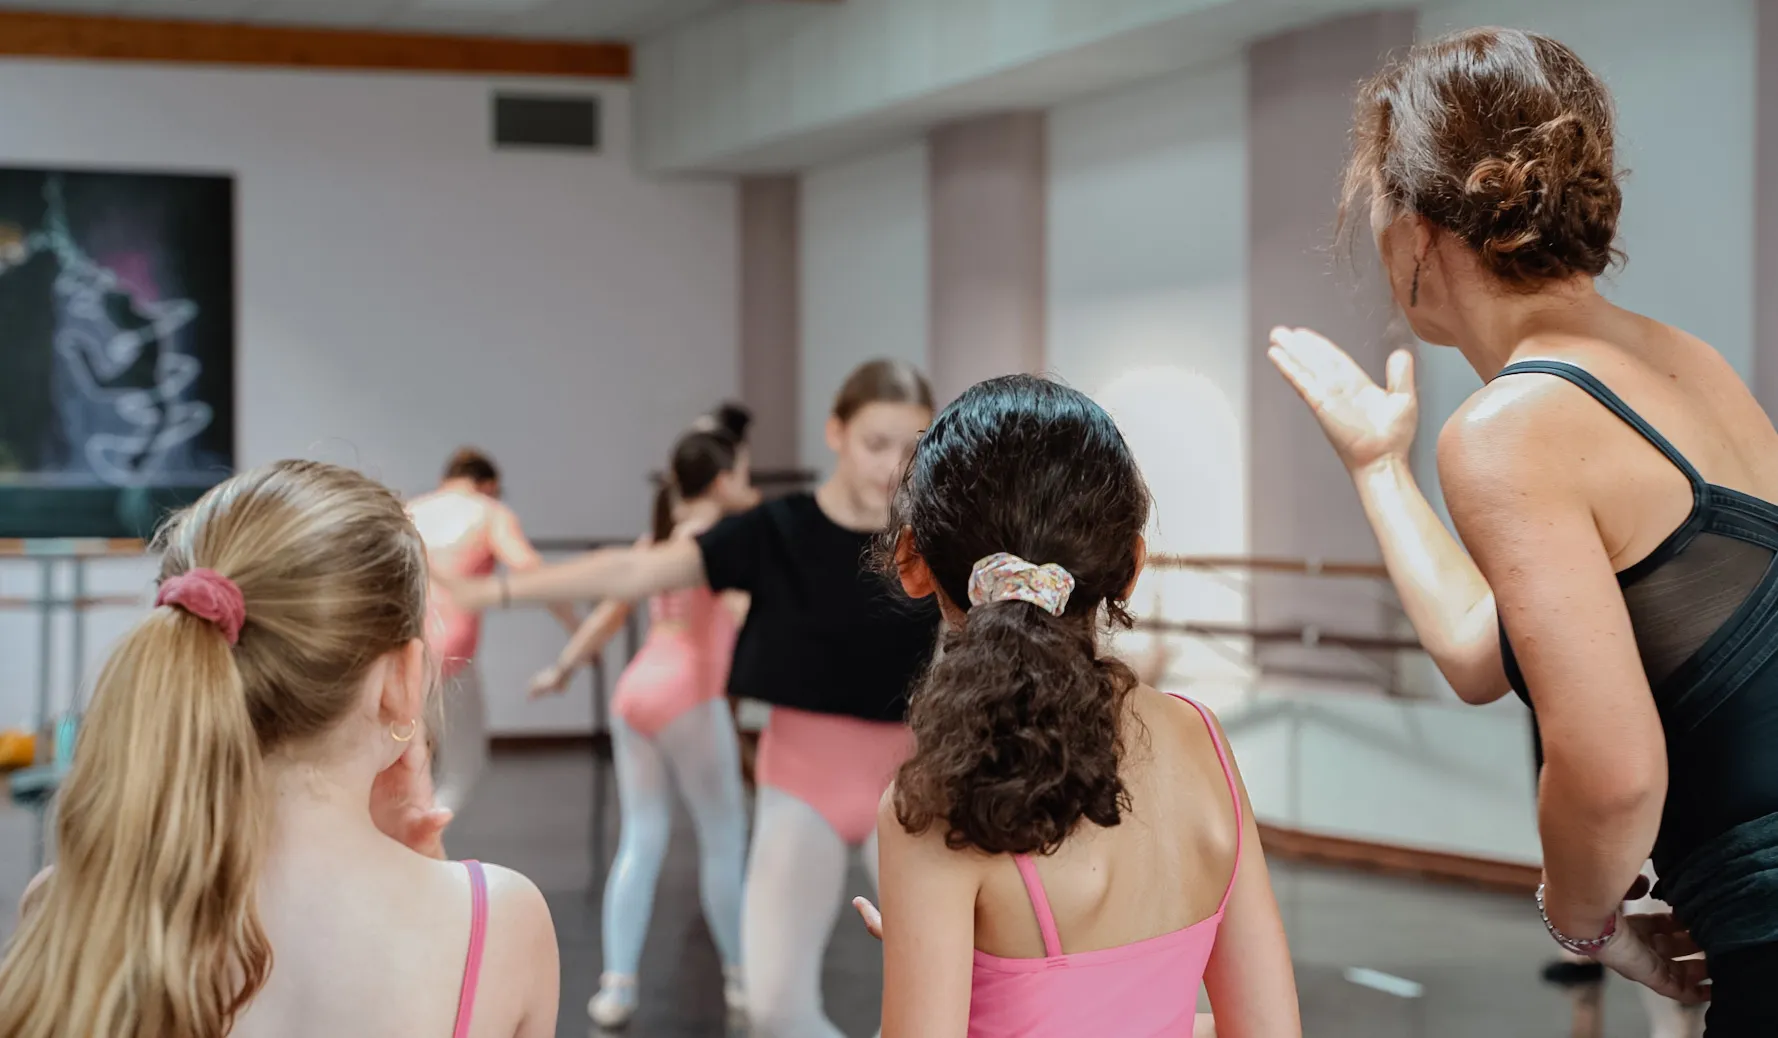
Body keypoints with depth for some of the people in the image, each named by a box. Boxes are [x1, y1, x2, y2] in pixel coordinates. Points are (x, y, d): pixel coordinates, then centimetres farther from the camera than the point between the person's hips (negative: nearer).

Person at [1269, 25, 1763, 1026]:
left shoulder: (1509, 432, -12)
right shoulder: (1686, 359, 13)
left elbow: (1612, 774, -20)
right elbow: (1487, 656, 19)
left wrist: (1583, 918, 0)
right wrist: (1378, 460, 28)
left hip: (1764, 936, -8)